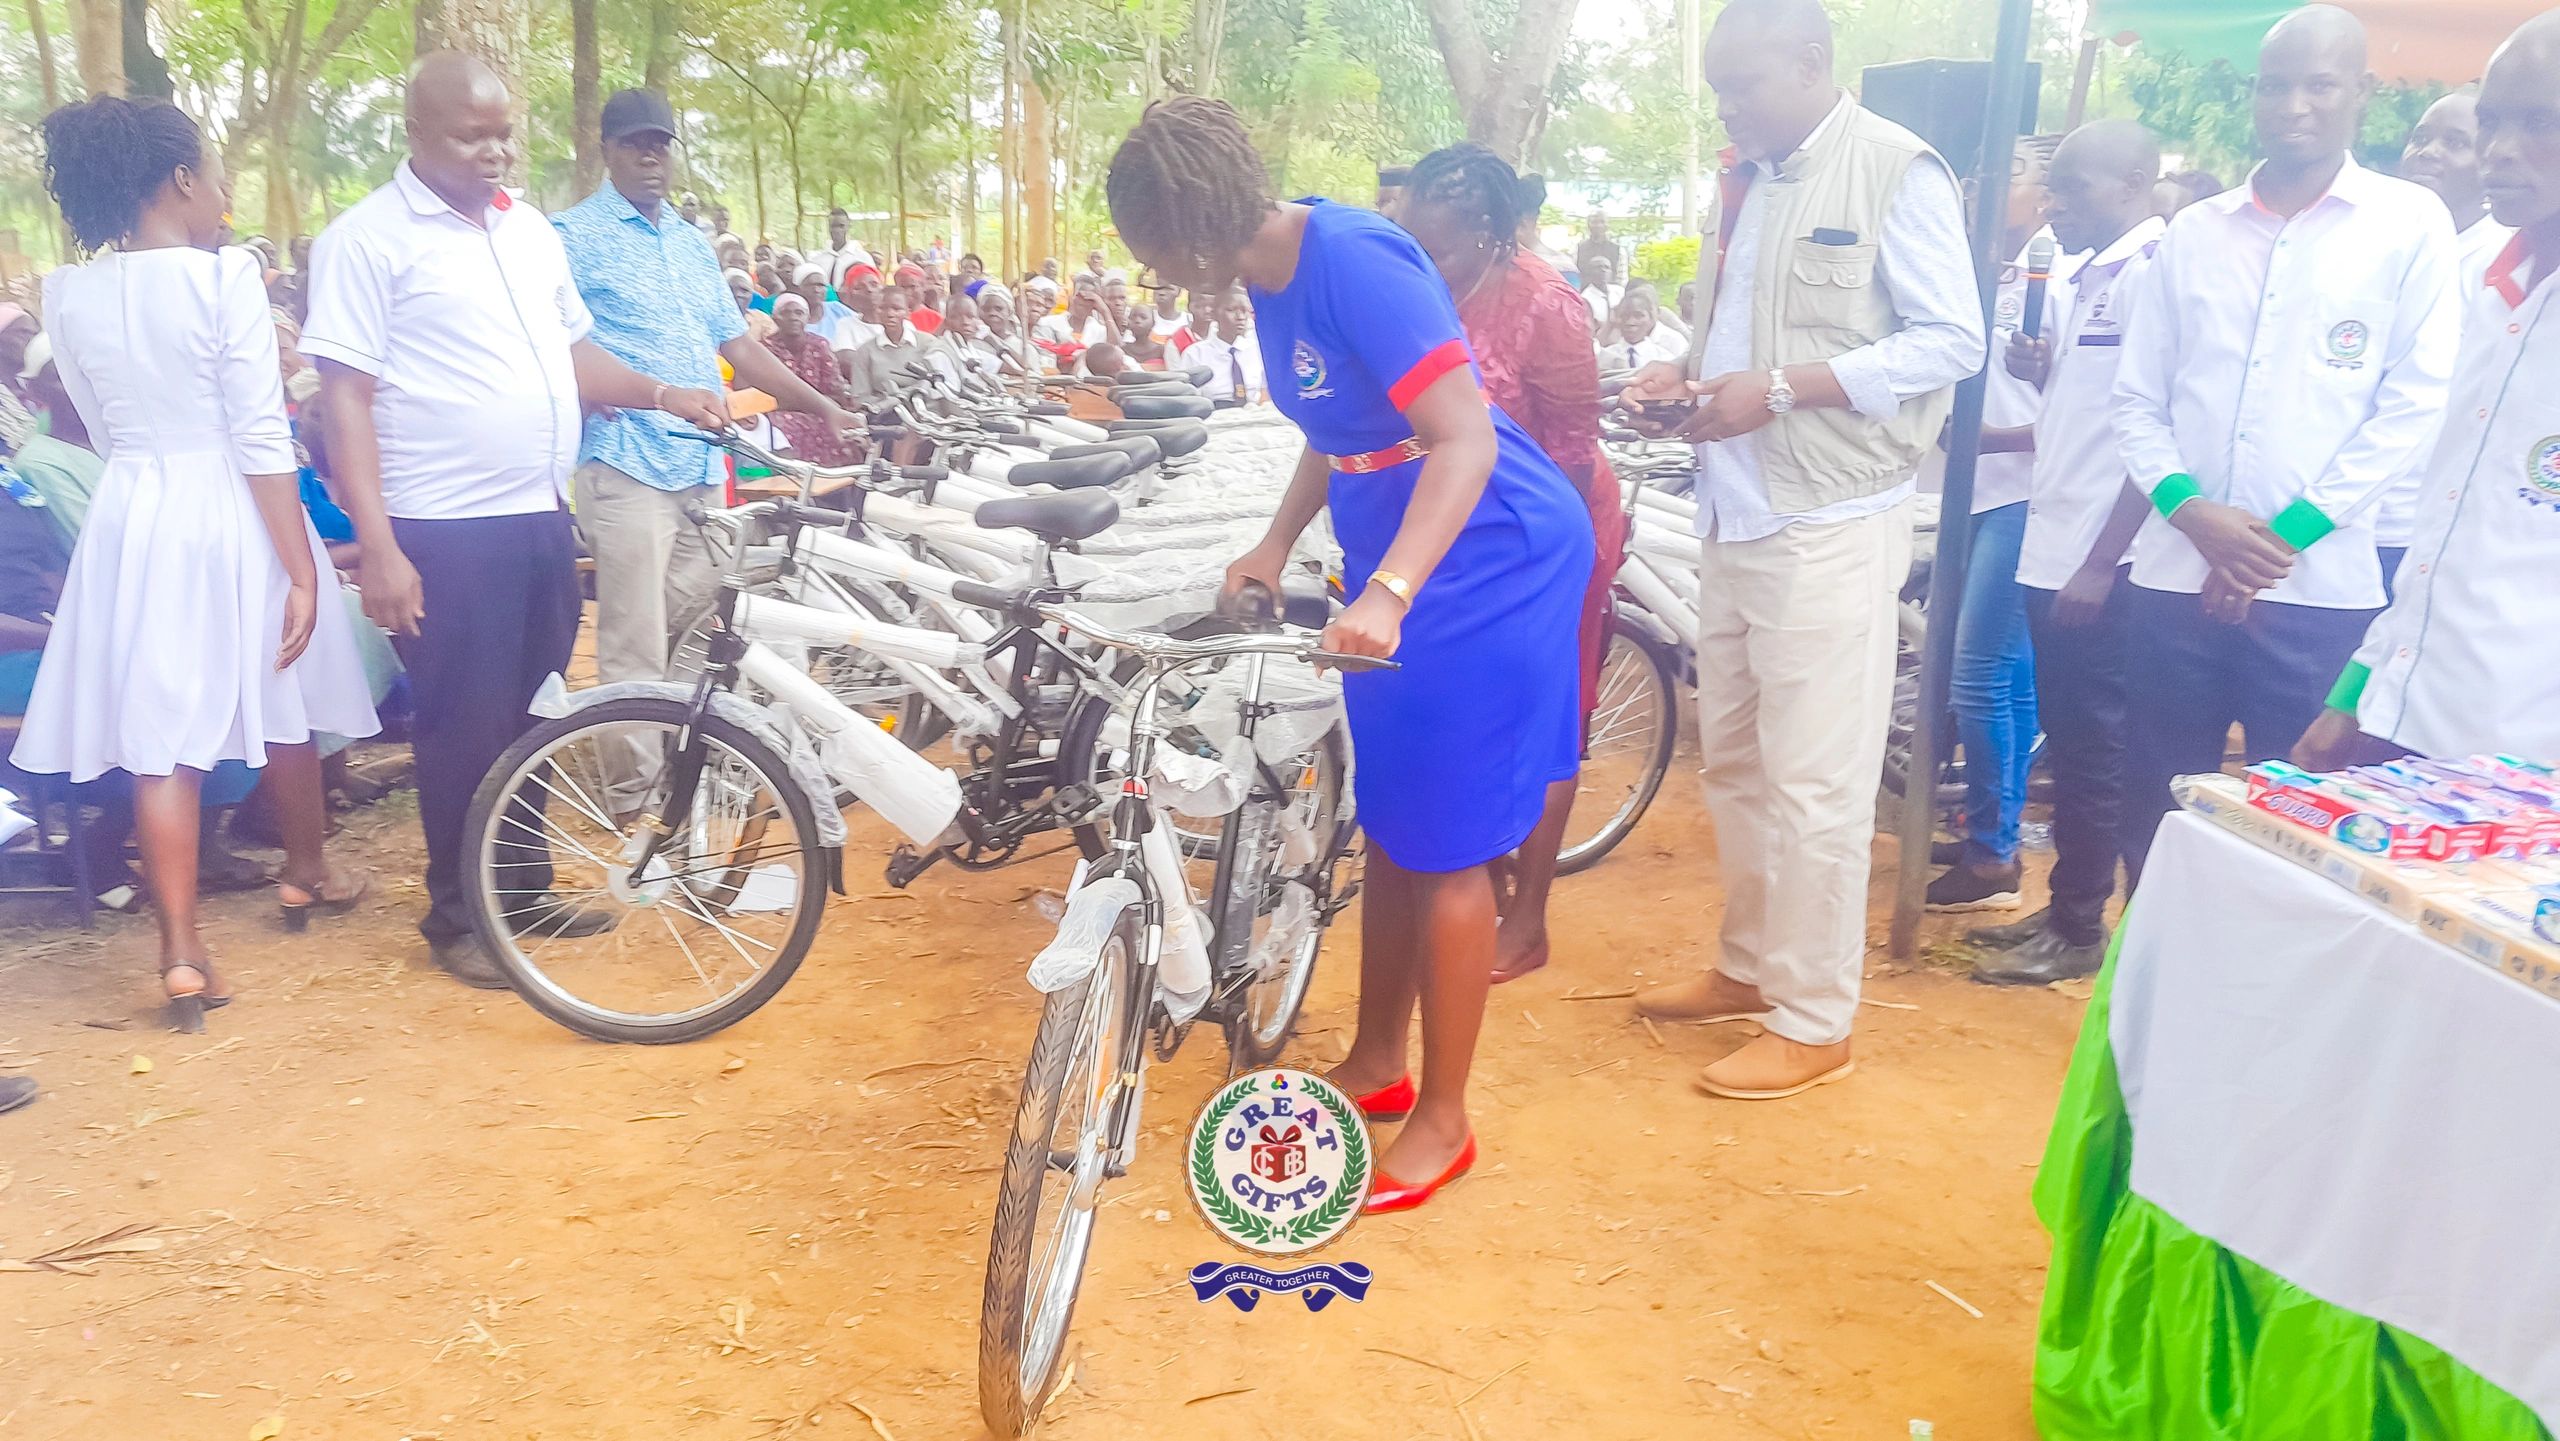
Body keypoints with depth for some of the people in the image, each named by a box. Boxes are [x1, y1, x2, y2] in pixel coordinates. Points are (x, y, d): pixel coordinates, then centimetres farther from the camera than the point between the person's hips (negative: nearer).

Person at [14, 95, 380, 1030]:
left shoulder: (67, 294, 3)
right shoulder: (225, 277, -12)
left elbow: (105, 425, 13)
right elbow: (262, 441, -15)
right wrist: (303, 572, -13)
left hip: (132, 519, 4)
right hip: (232, 517, -4)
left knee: (163, 738, 5)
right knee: (281, 705, 18)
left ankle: (182, 953, 4)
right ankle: (306, 872, 38)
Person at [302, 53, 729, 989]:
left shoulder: (529, 229, 12)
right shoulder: (368, 238, -8)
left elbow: (573, 355, 22)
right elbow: (345, 397, -12)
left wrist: (666, 396, 6)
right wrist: (377, 546, -19)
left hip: (540, 515, 7)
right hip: (445, 530, -7)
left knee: (532, 716, 14)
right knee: (465, 728, 0)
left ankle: (524, 888, 28)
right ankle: (457, 916, 15)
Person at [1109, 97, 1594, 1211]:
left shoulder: (1355, 262, -24)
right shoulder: (1271, 277, 4)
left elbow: (1465, 439, -30)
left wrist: (1387, 593, -40)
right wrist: (1276, 545, 5)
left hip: (1483, 563, -9)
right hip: (1391, 566, 9)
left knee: (1444, 847, -2)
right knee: (1388, 826, 16)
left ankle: (1442, 1120, 13)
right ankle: (1376, 1063, 32)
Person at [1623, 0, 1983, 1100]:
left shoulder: (1895, 170, -8)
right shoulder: (1744, 181, 15)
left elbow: (1950, 341, -13)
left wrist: (1781, 389, -20)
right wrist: (1686, 377, 0)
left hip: (1829, 525, -8)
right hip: (1734, 517, 8)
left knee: (1813, 782, -2)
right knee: (1733, 761, 16)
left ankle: (1813, 1020, 9)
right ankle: (1751, 964, 32)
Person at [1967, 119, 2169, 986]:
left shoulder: (2160, 274, -11)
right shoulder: (2080, 283, 15)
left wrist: (2100, 562, -18)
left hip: (2099, 564, -8)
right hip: (2051, 553, 8)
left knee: (2090, 749, 1)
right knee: (2067, 743, 15)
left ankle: (2079, 931, 12)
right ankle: (2063, 909, 25)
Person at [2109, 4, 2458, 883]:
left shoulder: (2410, 226, 3)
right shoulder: (2194, 232, 11)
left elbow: (2415, 405, -4)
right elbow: (2136, 399, 9)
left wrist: (2289, 533, -11)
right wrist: (2189, 509, -8)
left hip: (2321, 589, -3)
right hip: (2175, 579, 3)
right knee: (2155, 813, 9)